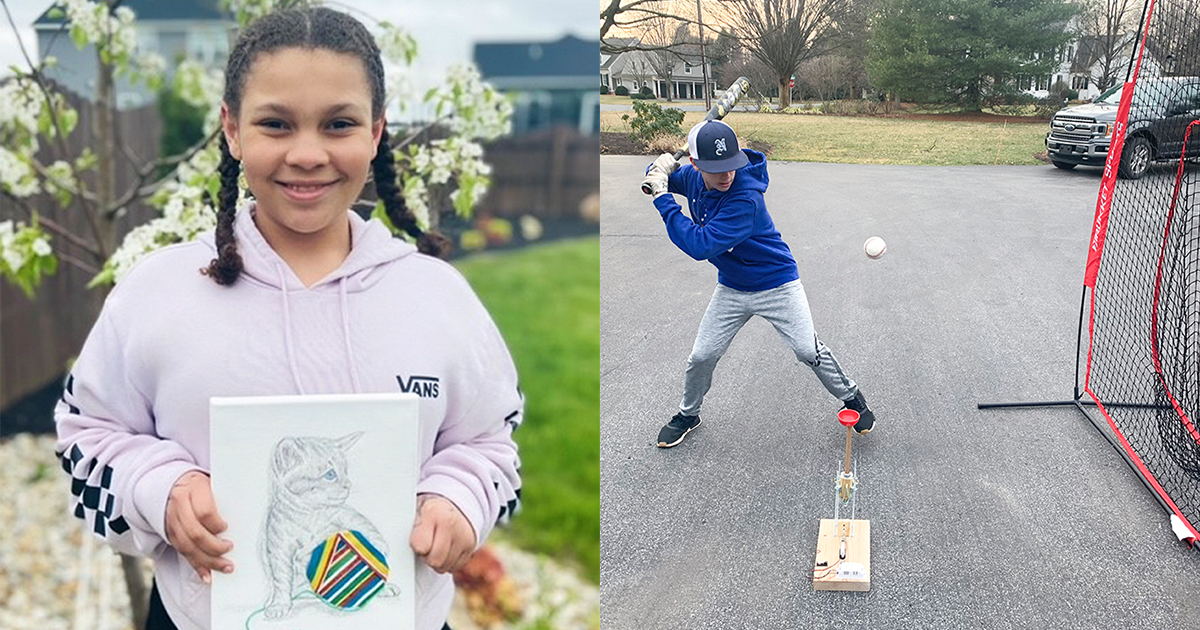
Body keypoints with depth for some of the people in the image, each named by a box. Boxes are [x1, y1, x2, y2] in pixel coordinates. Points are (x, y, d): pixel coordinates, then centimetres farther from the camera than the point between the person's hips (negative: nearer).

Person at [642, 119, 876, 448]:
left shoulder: (745, 198, -36)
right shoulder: (692, 176, -13)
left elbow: (700, 245, -40)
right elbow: (657, 178, 8)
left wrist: (662, 198, -36)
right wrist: (661, 169, -19)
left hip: (776, 285, -5)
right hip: (731, 289, 6)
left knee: (809, 351, -5)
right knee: (701, 357, 6)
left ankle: (851, 397, 22)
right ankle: (688, 414, 31)